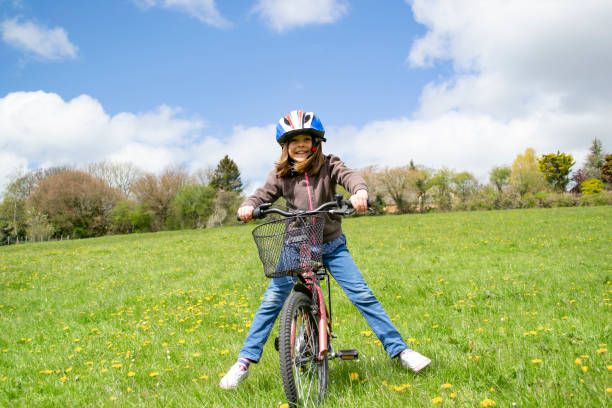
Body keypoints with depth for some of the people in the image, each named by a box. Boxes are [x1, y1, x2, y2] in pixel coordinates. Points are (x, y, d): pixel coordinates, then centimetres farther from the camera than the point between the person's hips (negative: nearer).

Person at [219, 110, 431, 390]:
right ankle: (244, 362, 4)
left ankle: (399, 350, 4)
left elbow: (348, 176, -22)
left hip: (331, 246, -1)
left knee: (363, 295, -8)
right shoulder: (281, 175, 1)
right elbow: (263, 194, -7)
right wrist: (248, 207, -31)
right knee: (271, 301, -7)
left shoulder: (328, 165, -4)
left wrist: (360, 191, -45)